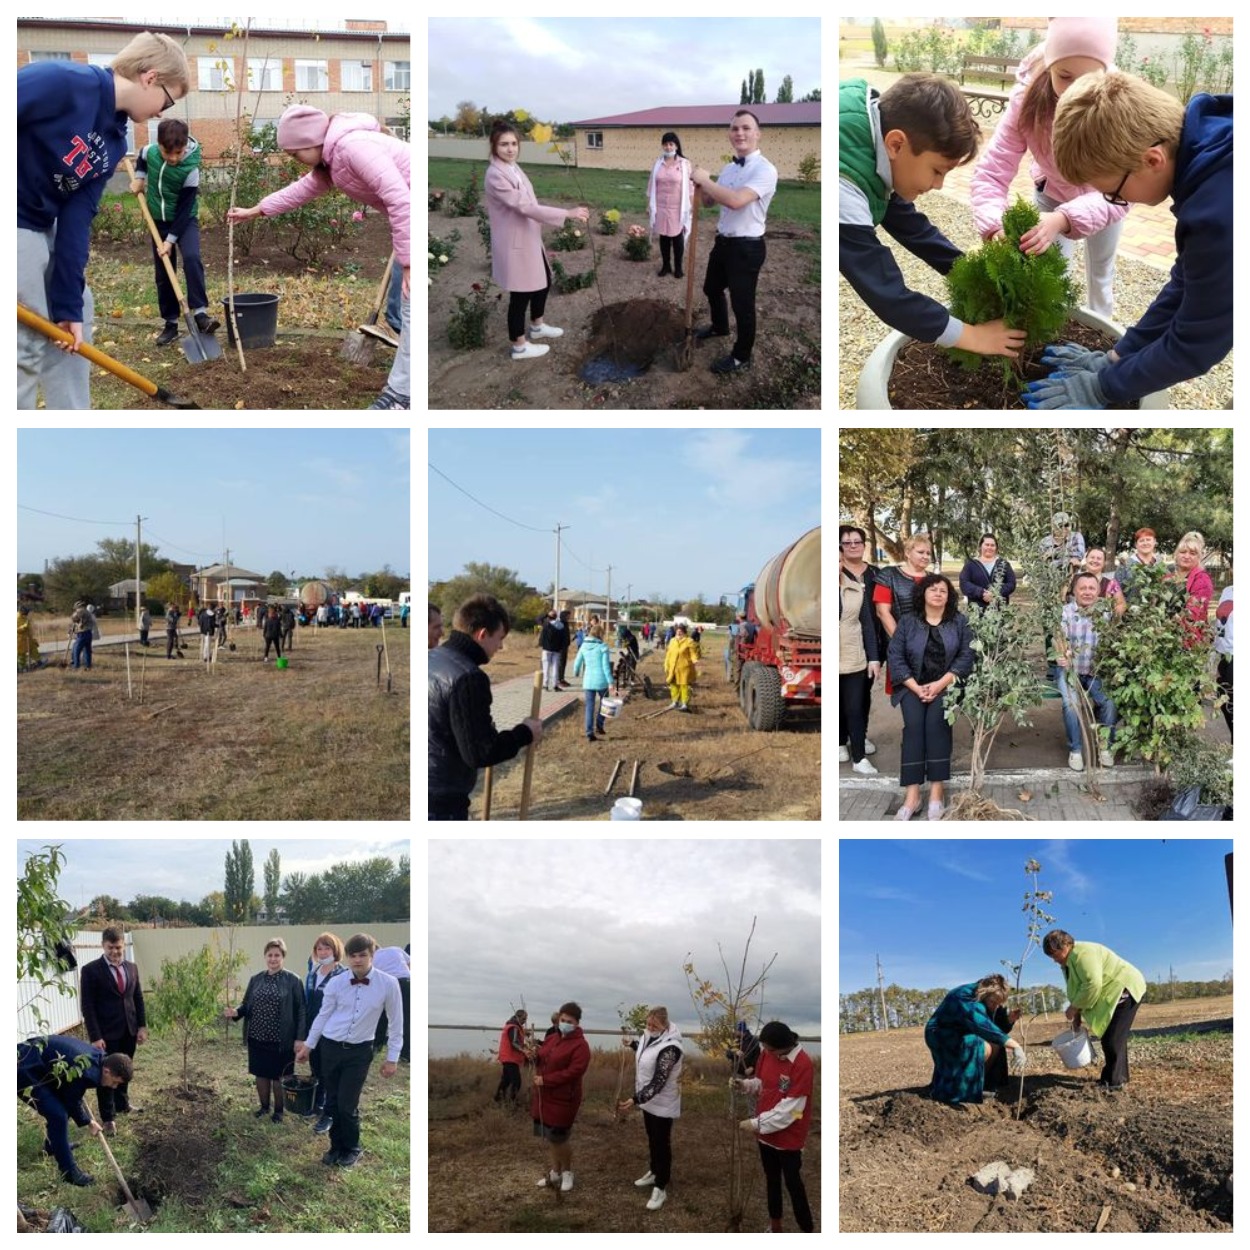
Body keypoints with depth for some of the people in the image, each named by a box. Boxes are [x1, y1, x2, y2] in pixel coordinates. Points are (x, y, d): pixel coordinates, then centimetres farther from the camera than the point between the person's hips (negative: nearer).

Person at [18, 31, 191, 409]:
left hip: (42, 225, 10)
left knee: (76, 317, 17)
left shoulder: (115, 142, 5)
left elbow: (77, 217, 2)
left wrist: (68, 303, -3)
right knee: (27, 340, -8)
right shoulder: (64, 82, -21)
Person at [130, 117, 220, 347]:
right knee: (163, 275, 5)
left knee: (191, 258, -29)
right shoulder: (150, 152, -13)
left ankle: (200, 313, -30)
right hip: (159, 221, 4)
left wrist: (171, 240, -22)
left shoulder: (190, 170, -25)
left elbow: (185, 208, -22)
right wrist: (139, 177, 2)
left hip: (185, 221, -4)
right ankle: (171, 323, 12)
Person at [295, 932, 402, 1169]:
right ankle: (336, 1147, 31)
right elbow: (323, 1015, 6)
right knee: (332, 1102, 11)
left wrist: (392, 1058, -2)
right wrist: (308, 1046, 12)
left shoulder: (388, 984, -12)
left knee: (347, 1105, -3)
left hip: (359, 1051, -2)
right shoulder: (335, 983, -7)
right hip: (330, 1047, 2)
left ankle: (352, 1149, 22)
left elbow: (396, 1022, -4)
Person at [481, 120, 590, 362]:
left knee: (543, 281, 23)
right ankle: (519, 346, 17)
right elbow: (524, 206, -29)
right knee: (520, 294, 2)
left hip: (529, 239, 10)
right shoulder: (495, 175, -24)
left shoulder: (513, 167, 7)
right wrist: (567, 213, -29)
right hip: (514, 243, -10)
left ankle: (537, 326, 45)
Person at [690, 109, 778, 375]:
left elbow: (736, 200, -34)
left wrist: (705, 180, -22)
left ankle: (741, 358, 20)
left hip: (747, 247, -9)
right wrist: (701, 185, -7)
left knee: (742, 303, 3)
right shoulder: (729, 167, 6)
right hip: (723, 241, 9)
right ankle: (720, 327, 55)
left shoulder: (765, 169, -21)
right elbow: (709, 200, 16)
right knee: (712, 288, 28)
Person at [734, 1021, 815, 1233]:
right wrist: (745, 1084, -11)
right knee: (771, 1179, 20)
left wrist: (757, 1123, -23)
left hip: (789, 1136, -7)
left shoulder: (802, 1065, -26)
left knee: (793, 1183, 2)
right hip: (766, 1131, 7)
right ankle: (775, 1226, 37)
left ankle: (807, 1230, 16)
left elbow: (790, 1109, -26)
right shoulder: (767, 1053, -5)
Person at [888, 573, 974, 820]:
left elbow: (966, 657, -4)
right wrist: (916, 688, -13)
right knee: (913, 723, -24)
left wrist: (939, 684, -15)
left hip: (946, 685, -1)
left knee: (936, 721, -27)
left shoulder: (960, 621, 4)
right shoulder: (908, 622, 5)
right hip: (913, 686, 1)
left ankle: (937, 791, -27)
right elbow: (896, 657, -1)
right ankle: (912, 794, -28)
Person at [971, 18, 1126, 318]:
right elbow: (991, 172, -39)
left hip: (1104, 197, 0)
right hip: (1052, 192, 0)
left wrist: (1063, 219, -64)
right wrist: (996, 228, -59)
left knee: (1100, 273, 19)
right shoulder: (1027, 100, -35)